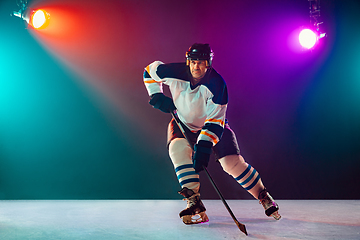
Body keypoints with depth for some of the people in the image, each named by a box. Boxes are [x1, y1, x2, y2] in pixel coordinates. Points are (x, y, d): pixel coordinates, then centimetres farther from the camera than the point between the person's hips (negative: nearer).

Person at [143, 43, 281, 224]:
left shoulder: (216, 84, -29)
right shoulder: (175, 72, -22)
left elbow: (215, 120, -31)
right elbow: (149, 71, -2)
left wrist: (204, 146, -42)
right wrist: (157, 96, -14)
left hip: (213, 125, -2)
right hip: (182, 123, 2)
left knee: (232, 162, -12)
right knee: (178, 148, -30)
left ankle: (263, 195, 14)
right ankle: (195, 204, -26)